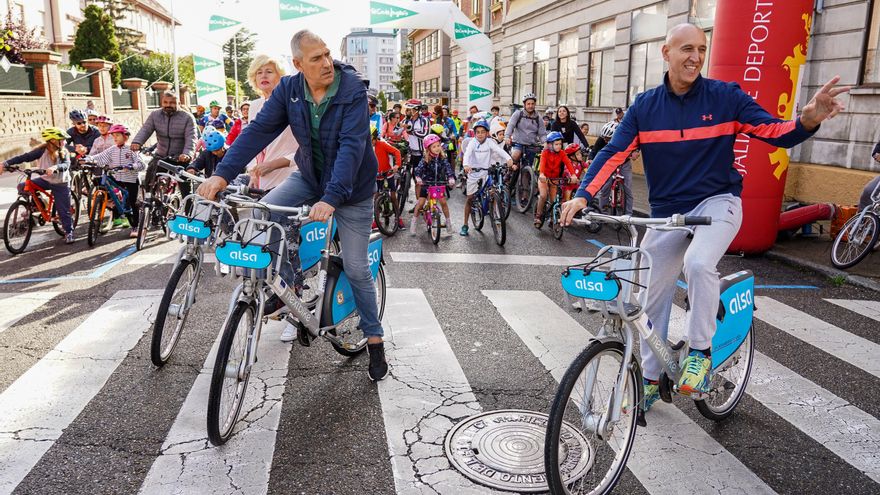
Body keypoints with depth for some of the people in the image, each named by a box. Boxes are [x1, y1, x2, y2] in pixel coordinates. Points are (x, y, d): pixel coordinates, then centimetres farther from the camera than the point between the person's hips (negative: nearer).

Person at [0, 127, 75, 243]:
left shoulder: (64, 152, -8)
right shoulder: (42, 150, -10)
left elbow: (66, 165, -26)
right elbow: (25, 157, -17)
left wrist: (55, 167, -48)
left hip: (60, 184, -1)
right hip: (45, 180, 2)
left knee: (64, 210, -2)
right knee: (22, 186, -16)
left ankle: (69, 232, 12)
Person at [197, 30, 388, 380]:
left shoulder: (353, 88, -23)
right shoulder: (288, 89, -9)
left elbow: (351, 145, -32)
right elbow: (259, 130, -15)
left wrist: (331, 198, -43)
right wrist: (223, 174, -26)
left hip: (351, 186, -4)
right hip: (309, 176, 4)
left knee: (356, 270, -1)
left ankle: (374, 340, 18)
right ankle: (288, 286, 4)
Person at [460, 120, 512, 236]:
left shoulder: (489, 142, -8)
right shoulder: (472, 142, -9)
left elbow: (499, 150, -24)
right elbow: (467, 153, -26)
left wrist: (508, 159, -43)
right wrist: (466, 165, -46)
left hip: (486, 171, 1)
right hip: (474, 171, 0)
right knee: (470, 198, 3)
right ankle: (465, 225, 10)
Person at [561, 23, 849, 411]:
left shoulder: (726, 96, -6)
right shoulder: (645, 106, -2)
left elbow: (776, 132, -8)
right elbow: (613, 153, -9)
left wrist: (808, 121, -31)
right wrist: (582, 195, -25)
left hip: (717, 203, -3)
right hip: (666, 213, 3)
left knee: (698, 263, -34)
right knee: (651, 300, 8)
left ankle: (700, 352, -10)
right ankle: (650, 378, 28)